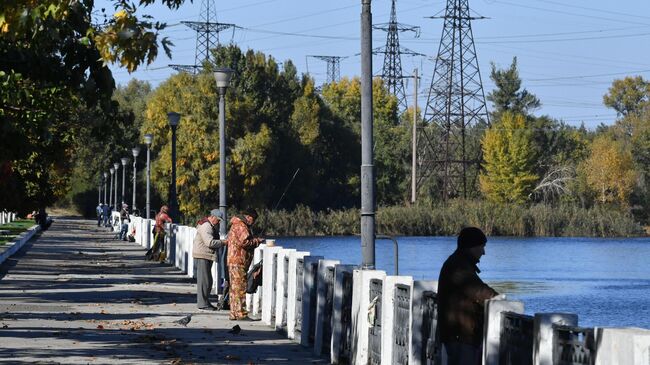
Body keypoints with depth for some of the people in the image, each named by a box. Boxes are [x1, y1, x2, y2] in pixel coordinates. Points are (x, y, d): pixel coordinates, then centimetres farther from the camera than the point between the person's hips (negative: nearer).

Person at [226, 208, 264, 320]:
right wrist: (257, 241, -9)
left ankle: (234, 314, 15)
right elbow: (244, 242, -22)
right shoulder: (241, 226, -13)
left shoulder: (236, 225, 22)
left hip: (234, 261, 11)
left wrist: (255, 240, 13)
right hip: (238, 261, -11)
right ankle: (240, 313, -10)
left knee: (235, 288, 12)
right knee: (240, 287, -9)